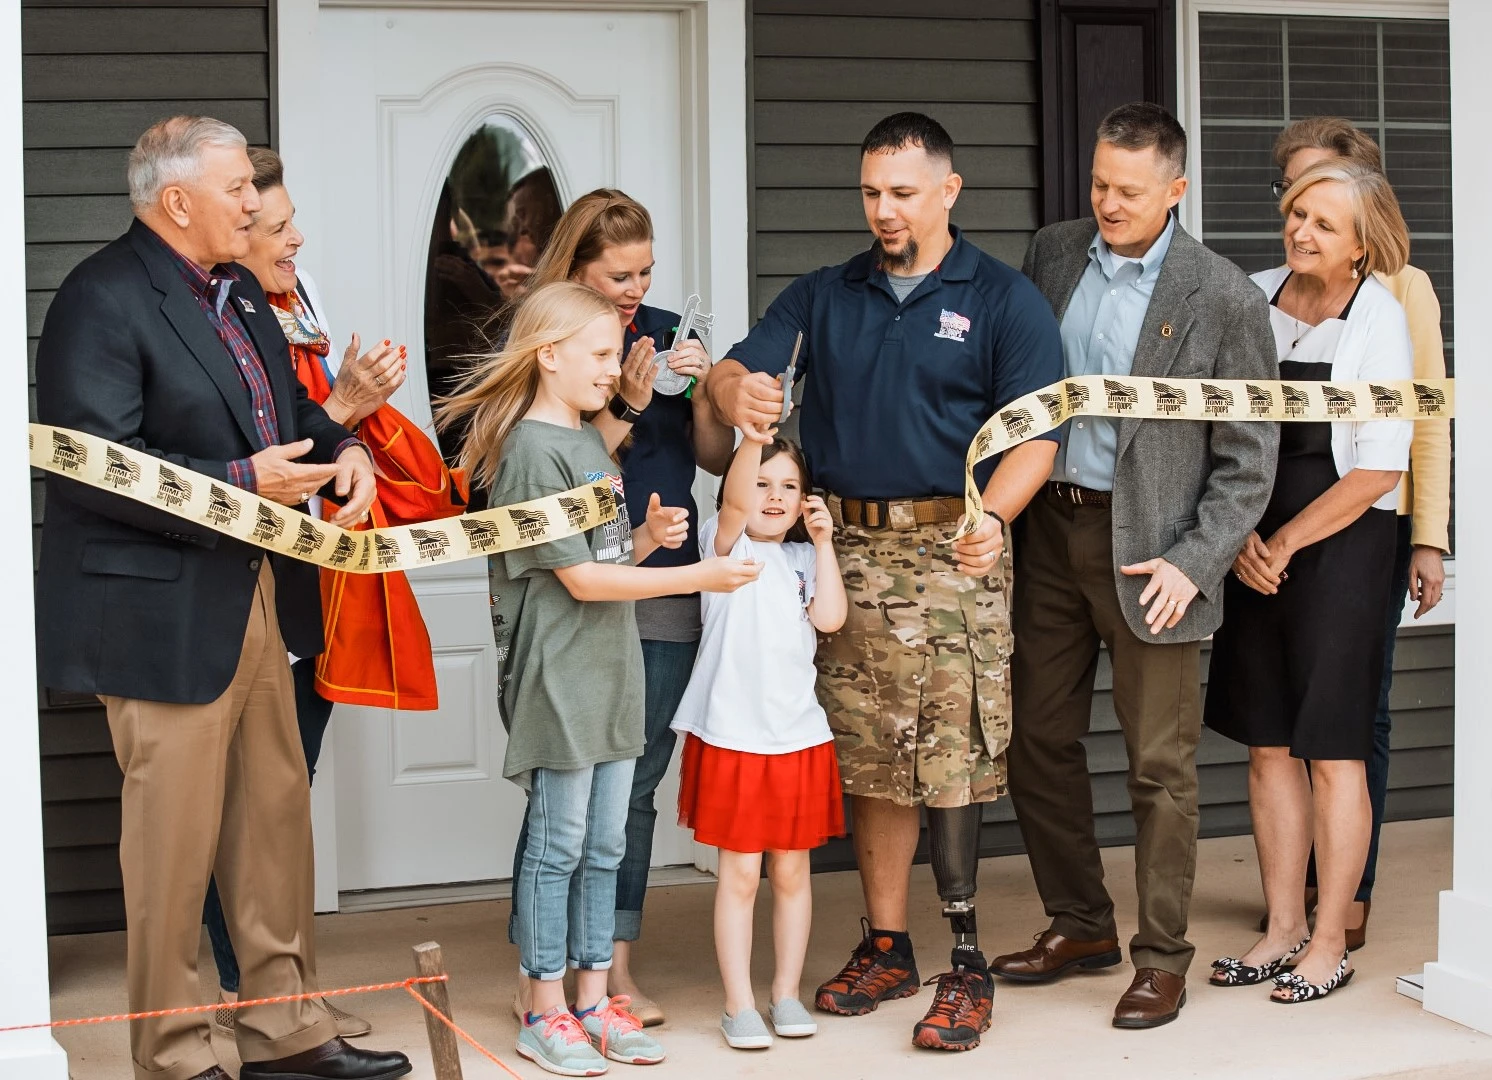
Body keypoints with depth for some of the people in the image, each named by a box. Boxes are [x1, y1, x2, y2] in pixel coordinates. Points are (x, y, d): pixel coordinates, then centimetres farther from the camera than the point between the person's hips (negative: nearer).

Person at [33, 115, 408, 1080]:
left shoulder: (238, 293, 13)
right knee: (174, 838, 1)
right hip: (164, 613, -9)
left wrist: (344, 449, 2)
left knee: (276, 821, 15)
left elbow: (289, 408, 24)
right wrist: (243, 485, -23)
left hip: (256, 600, 9)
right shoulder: (103, 301, -15)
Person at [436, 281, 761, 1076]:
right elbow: (579, 578, -17)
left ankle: (594, 999, 20)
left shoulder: (588, 440, 14)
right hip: (560, 676, -8)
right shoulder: (532, 450, -14)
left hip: (611, 668, 8)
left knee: (604, 846, 12)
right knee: (558, 844, 0)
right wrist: (695, 577, -19)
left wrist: (648, 537, -1)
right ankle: (545, 1012, 10)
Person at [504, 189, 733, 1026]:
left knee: (635, 786, 7)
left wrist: (702, 390, -8)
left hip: (664, 594, 4)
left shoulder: (666, 334, 9)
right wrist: (627, 405, -20)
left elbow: (717, 458, 9)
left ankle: (616, 967, 15)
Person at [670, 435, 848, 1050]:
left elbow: (830, 618, -6)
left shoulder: (804, 558, 11)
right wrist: (756, 429, -35)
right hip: (732, 737, -4)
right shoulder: (727, 544, -2)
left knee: (791, 871, 12)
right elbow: (738, 503, -25)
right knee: (740, 874, 0)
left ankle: (786, 993, 23)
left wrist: (823, 542, -6)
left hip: (799, 738, 4)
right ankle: (739, 1005, 8)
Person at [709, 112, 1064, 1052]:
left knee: (955, 759, -9)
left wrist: (991, 517, -24)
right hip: (848, 550, 4)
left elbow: (1034, 436, -5)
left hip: (953, 551, -4)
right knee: (870, 755, 9)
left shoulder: (1005, 300, 3)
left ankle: (968, 962, -1)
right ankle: (887, 945, 20)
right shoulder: (823, 296, 14)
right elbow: (740, 369, 3)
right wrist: (737, 392, -22)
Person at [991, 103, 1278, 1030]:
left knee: (1162, 764, 1)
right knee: (1040, 742, 12)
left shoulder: (1224, 297, -8)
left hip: (1147, 549, -5)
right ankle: (1080, 926, 28)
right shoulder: (1052, 255, 6)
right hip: (1049, 530, 5)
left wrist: (1193, 564, -13)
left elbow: (1248, 456, -6)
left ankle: (1163, 957, 14)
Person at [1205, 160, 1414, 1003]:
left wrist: (1287, 540, -10)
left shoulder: (1381, 318, -7)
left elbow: (1379, 468, -10)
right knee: (1268, 745, 9)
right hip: (1253, 546, 5)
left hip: (1342, 545, -4)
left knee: (1332, 752, 0)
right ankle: (1284, 929, 20)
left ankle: (1330, 944, 10)